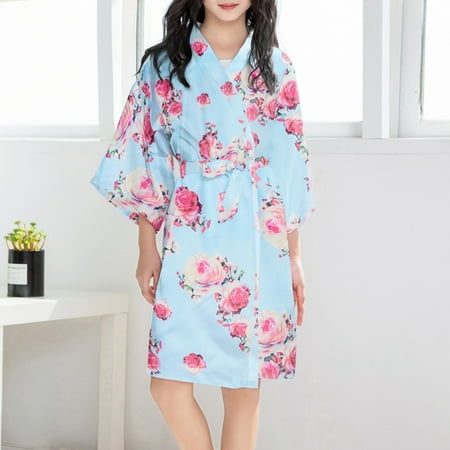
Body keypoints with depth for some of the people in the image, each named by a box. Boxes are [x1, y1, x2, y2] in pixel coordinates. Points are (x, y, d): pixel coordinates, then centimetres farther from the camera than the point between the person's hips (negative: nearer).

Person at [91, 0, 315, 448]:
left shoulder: (275, 67, 7)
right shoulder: (164, 64, 5)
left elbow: (289, 166, 8)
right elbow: (146, 160, 5)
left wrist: (293, 256, 6)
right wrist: (147, 250, 1)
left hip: (258, 243, 1)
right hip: (188, 243, 0)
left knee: (244, 386, 4)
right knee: (168, 384, -7)